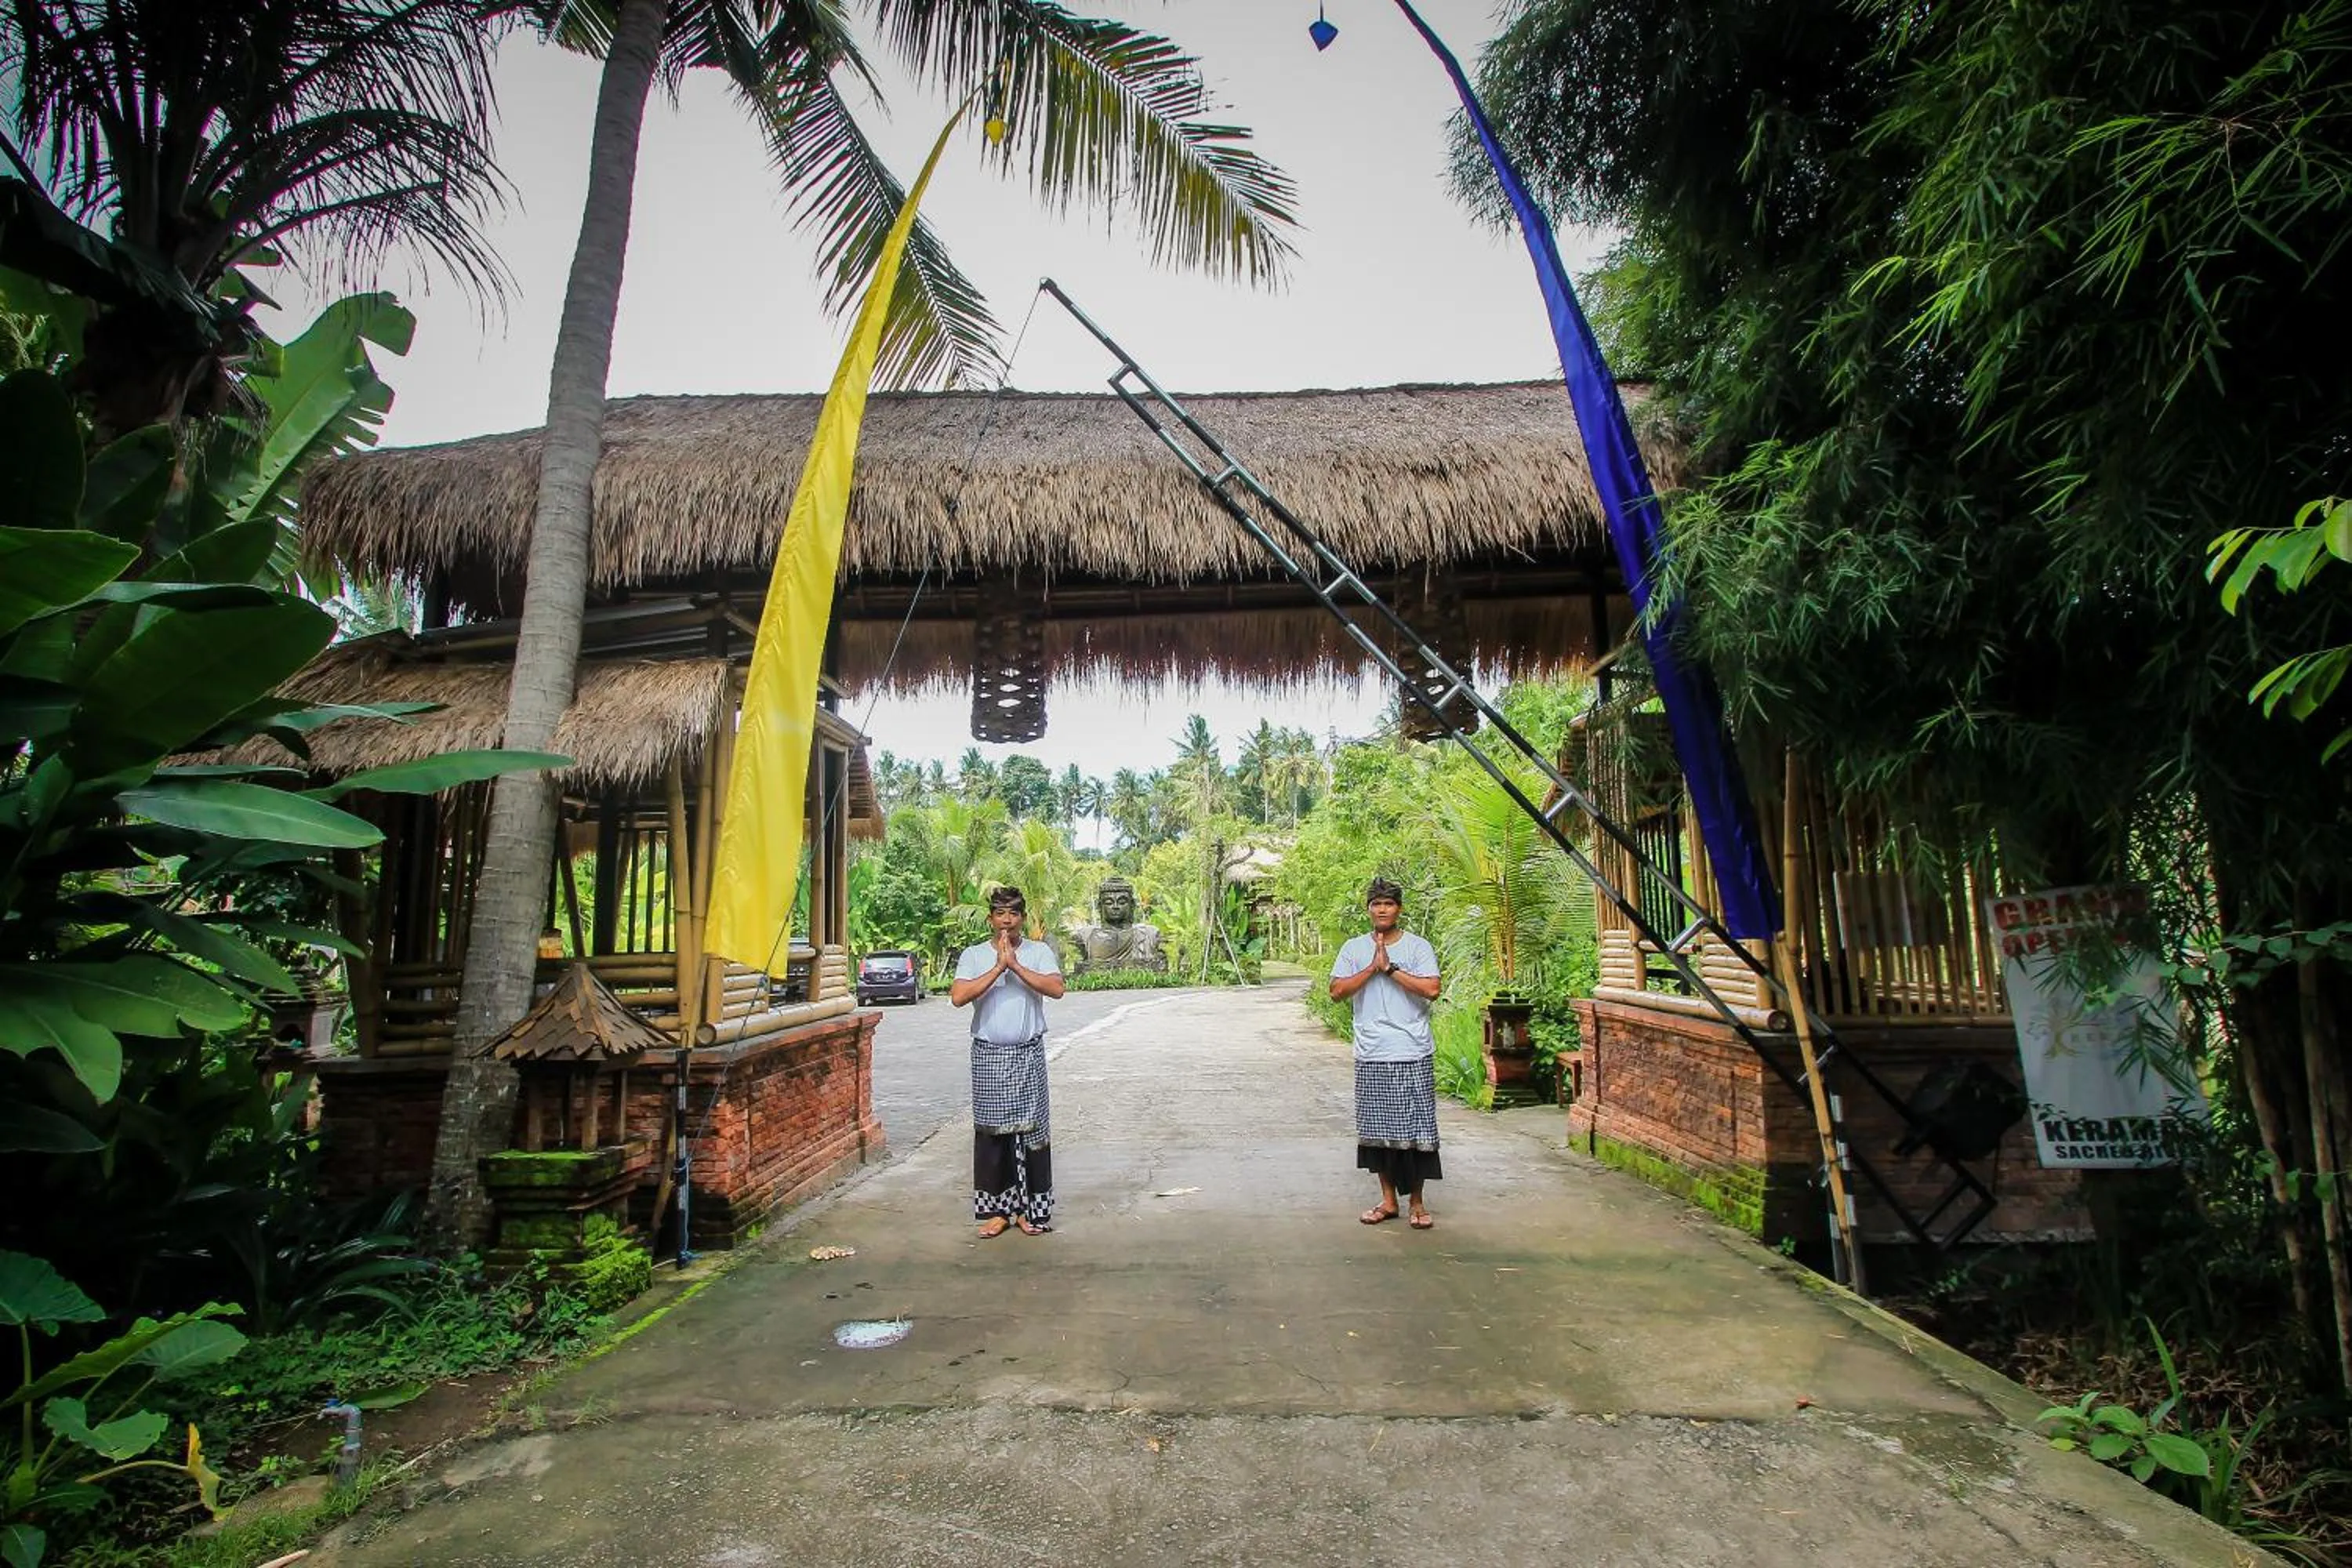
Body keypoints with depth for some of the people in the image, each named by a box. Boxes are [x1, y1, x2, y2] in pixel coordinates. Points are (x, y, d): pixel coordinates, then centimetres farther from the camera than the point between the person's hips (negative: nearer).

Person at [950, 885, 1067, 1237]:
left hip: (1028, 1054, 0)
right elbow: (958, 997, -13)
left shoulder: (1039, 951, 2)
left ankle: (1031, 1208, 14)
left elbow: (1056, 988, -14)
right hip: (988, 1055, 0)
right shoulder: (973, 955, 2)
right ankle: (996, 1209, 17)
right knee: (990, 1131, 4)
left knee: (1031, 1129, 2)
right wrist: (998, 967, -17)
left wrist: (1015, 965, -17)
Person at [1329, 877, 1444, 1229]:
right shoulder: (1353, 948, 7)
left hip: (1414, 1055, -2)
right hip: (1371, 1055, 2)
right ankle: (1388, 1200, 23)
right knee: (1378, 1130, 9)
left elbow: (1431, 989, -13)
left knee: (1416, 1130, 1)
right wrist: (1373, 967, -11)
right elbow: (1337, 992, -4)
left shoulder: (1418, 946, 0)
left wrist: (1390, 968, -14)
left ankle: (1416, 1202, 17)